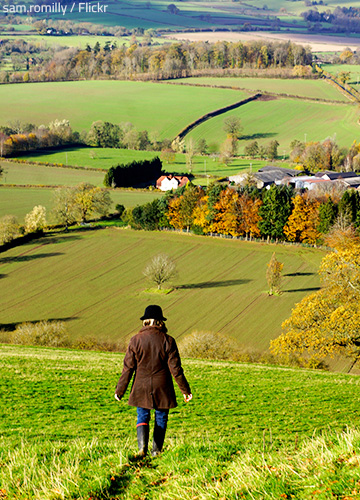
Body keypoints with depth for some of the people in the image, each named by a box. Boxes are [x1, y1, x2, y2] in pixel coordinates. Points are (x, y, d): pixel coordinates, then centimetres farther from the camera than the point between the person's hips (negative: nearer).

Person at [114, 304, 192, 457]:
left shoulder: (136, 340, -6)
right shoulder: (168, 341, -6)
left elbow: (128, 368, -4)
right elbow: (175, 369, -5)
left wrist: (120, 390, 4)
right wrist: (185, 390, 4)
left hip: (141, 387, 0)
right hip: (162, 388, 0)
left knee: (142, 417, 9)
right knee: (161, 418, 12)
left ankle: (142, 446, -12)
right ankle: (156, 450, 13)